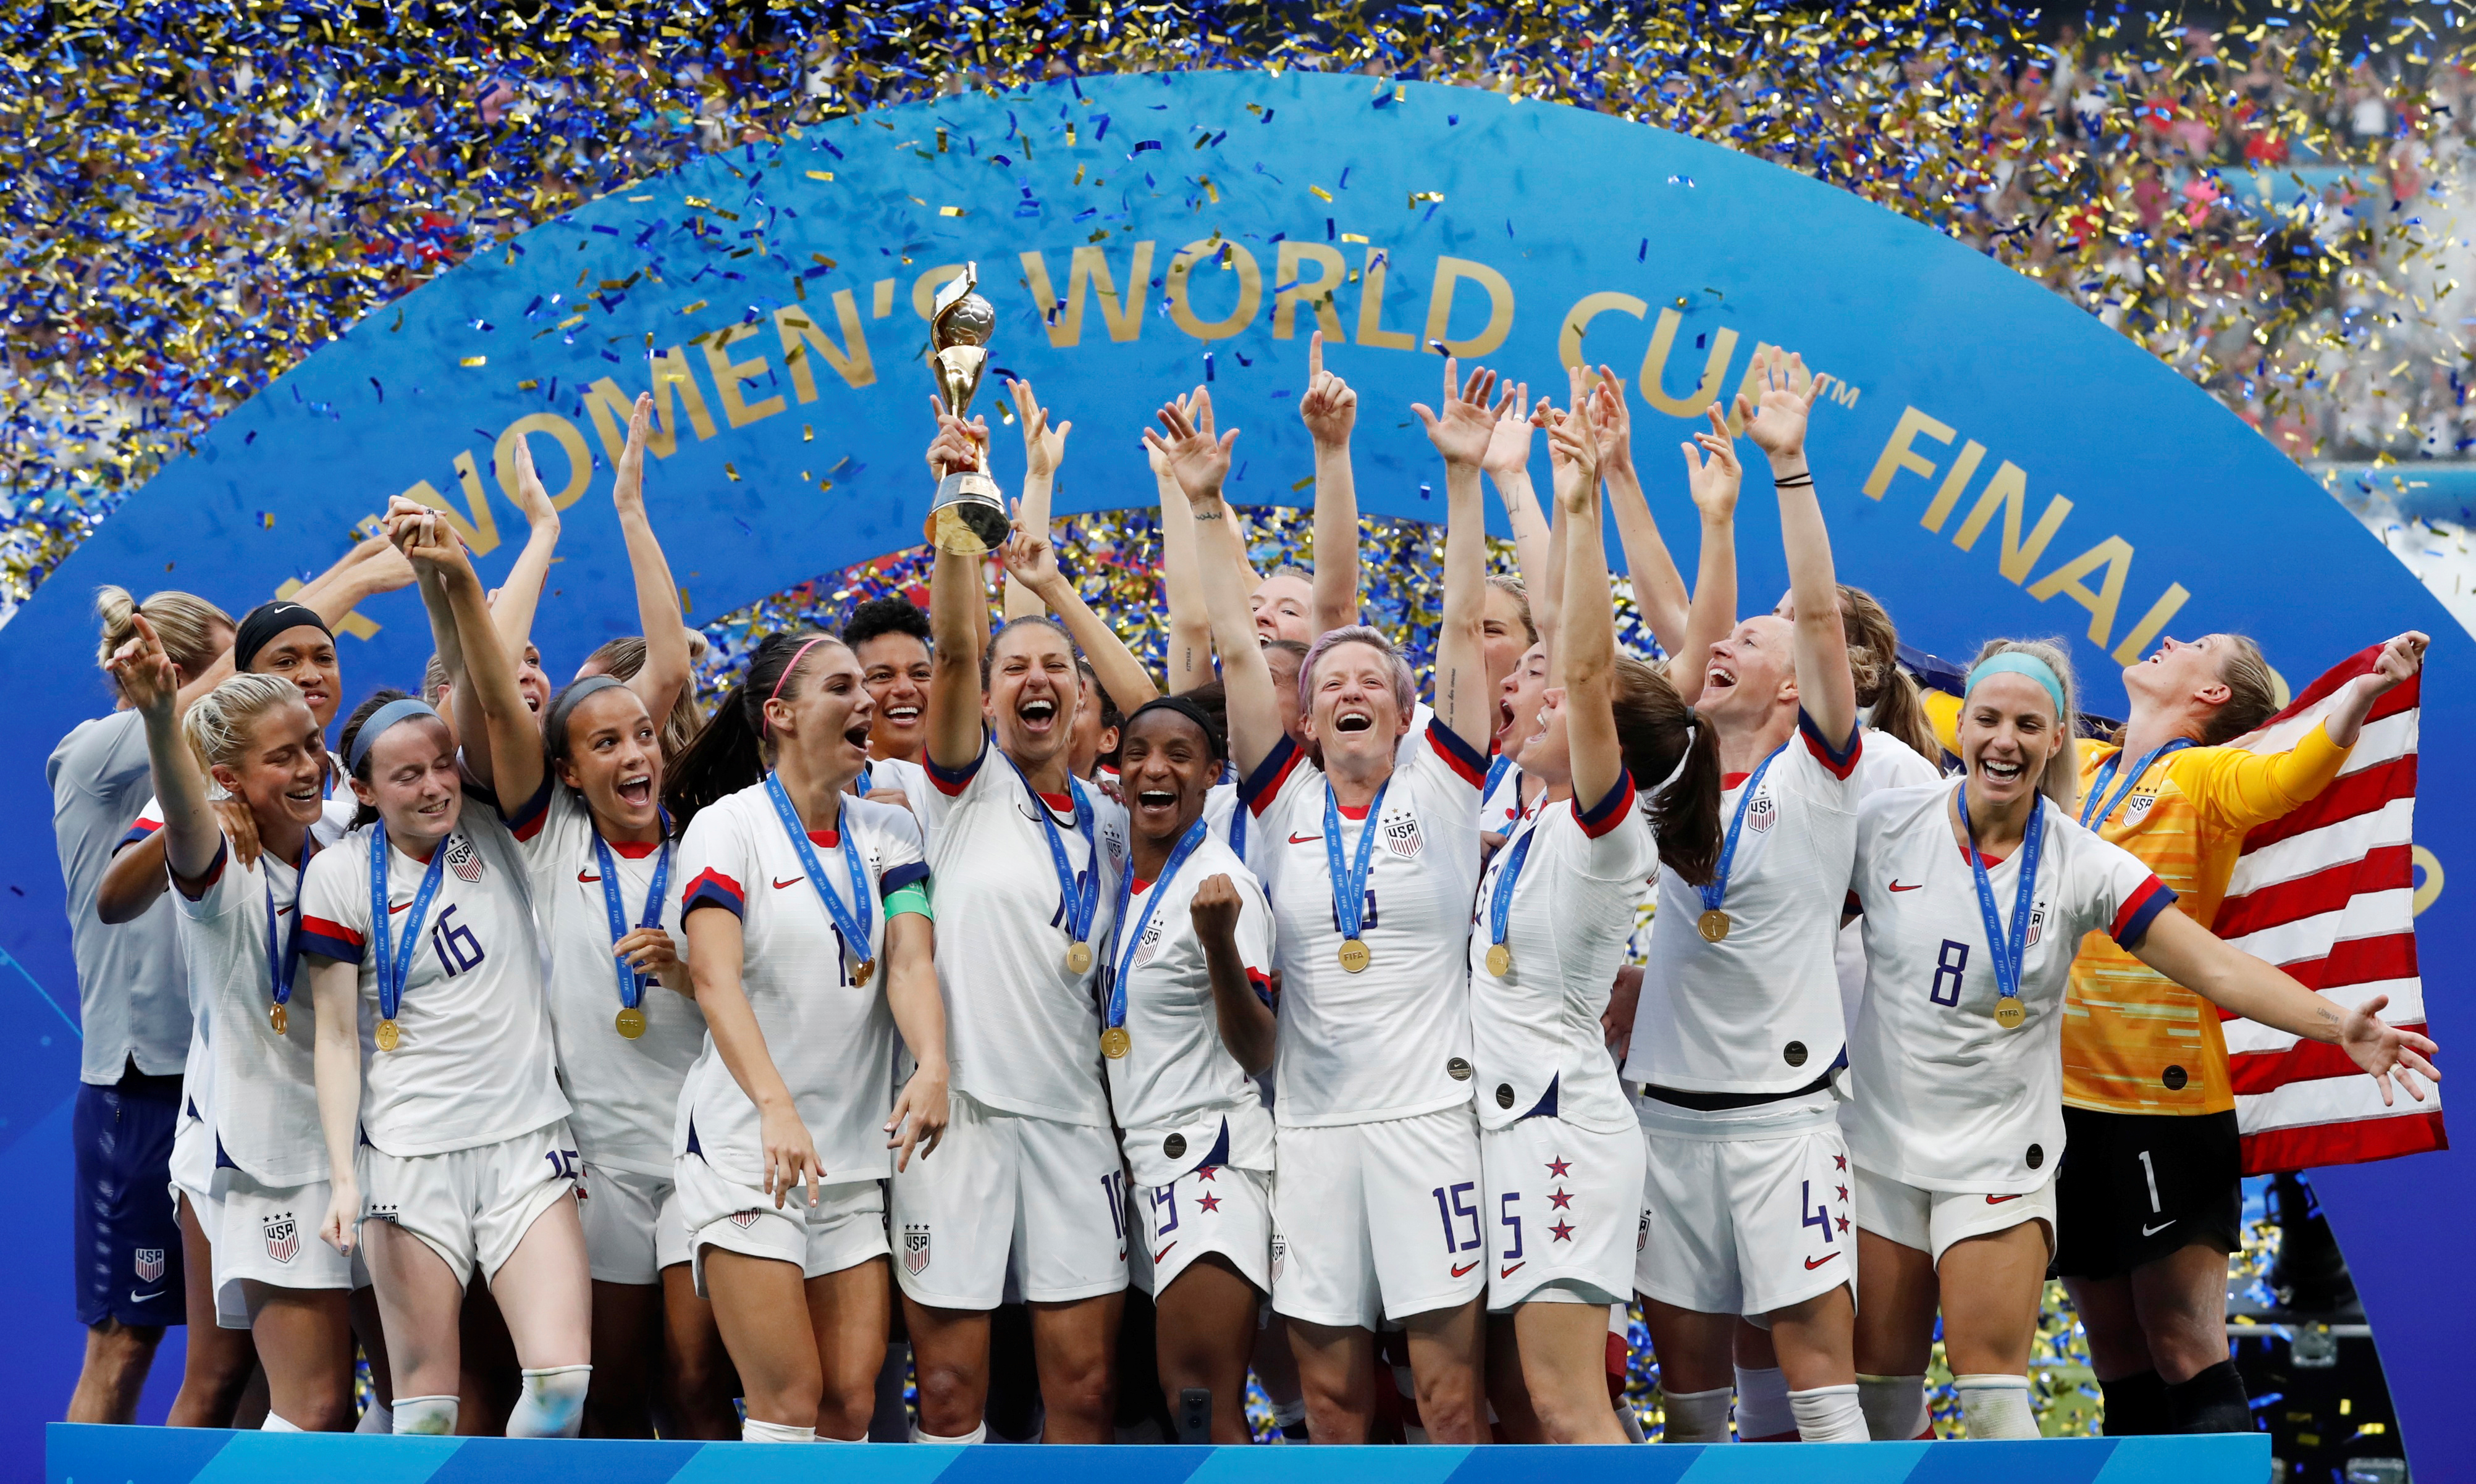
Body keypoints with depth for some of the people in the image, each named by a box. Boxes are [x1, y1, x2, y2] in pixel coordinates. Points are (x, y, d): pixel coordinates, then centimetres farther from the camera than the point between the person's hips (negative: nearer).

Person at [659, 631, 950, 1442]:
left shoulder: (890, 831, 10)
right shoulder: (727, 825, -6)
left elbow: (910, 961, -4)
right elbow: (715, 976, -20)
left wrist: (932, 1067, -25)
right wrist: (776, 1107, -35)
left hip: (855, 1154, 5)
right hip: (745, 1148, -5)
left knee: (853, 1400, 3)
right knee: (792, 1400, -9)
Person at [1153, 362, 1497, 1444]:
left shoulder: (1438, 792, 4)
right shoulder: (1284, 804, 9)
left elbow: (1463, 627, -1)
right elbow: (1237, 651, 5)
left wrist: (1465, 476, -6)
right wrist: (1205, 504, 0)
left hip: (1429, 1111, -2)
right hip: (1310, 1122, 2)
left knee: (1451, 1389, -3)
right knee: (1330, 1394, 6)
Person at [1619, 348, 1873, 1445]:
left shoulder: (1816, 771, -1)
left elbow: (1819, 615, -9)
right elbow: (1694, 633, 15)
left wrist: (1789, 466, -12)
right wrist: (1715, 512, 23)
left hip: (1780, 1106, -5)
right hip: (1669, 1103, 5)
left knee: (1813, 1345, -8)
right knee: (1682, 1353, 7)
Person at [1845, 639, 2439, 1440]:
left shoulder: (2082, 865, -8)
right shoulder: (1884, 826, -5)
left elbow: (2217, 967, -13)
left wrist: (2336, 1024, -25)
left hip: (1999, 1158, -2)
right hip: (1879, 1146, 2)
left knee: (1992, 1391, -9)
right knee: (1881, 1377, 7)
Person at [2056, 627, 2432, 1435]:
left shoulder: (2205, 776, -4)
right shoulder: (2074, 769, 13)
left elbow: (2288, 775, -26)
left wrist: (2360, 692, -42)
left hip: (2164, 1099, -6)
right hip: (2066, 1094, 6)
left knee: (2186, 1354, -9)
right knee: (2118, 1358, 11)